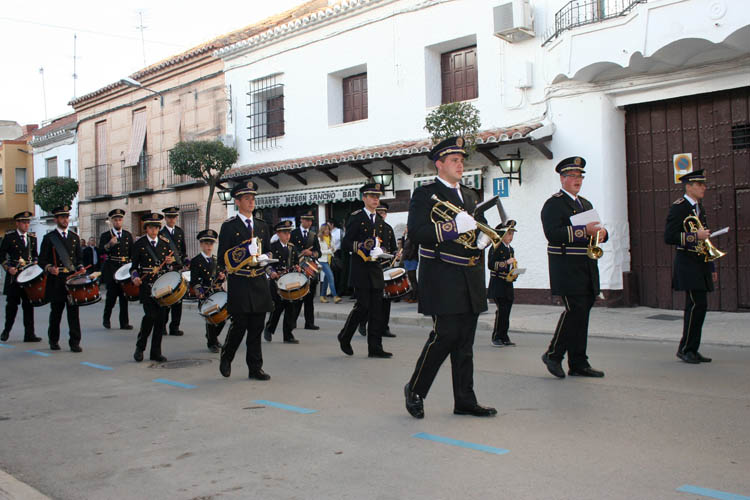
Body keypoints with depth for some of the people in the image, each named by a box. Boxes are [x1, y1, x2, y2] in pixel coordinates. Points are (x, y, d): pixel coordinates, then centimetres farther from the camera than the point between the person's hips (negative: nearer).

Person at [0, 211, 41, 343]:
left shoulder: (32, 238, 12)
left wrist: (35, 264, 2)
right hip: (14, 276, -3)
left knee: (29, 305, 1)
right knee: (12, 304, 3)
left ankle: (29, 334, 3)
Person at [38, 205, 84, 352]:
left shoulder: (74, 237, 13)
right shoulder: (49, 238, 3)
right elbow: (42, 260, 0)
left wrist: (80, 268, -1)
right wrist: (50, 268, -18)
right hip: (56, 281, -2)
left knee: (73, 311, -2)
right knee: (56, 312, 8)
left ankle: (75, 342, 0)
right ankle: (53, 340, 24)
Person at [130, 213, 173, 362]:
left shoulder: (165, 243, 11)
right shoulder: (139, 244, 3)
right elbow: (134, 265, 5)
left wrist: (171, 262, -4)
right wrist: (135, 277, -13)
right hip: (146, 285, -3)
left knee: (161, 318, 1)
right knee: (151, 315, -15)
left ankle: (156, 352, 12)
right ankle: (140, 347, 5)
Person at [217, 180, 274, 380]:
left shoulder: (262, 226, 15)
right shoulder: (229, 227, -1)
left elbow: (268, 250, 22)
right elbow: (223, 259, -4)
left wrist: (264, 257, -1)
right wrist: (246, 252, -16)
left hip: (259, 283, 5)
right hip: (239, 283, -4)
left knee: (257, 327, 6)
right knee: (239, 325, -3)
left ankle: (255, 368, 12)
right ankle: (226, 358, 23)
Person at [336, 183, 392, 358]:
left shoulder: (380, 221, 16)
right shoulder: (355, 218, -2)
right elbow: (346, 243, -6)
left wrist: (380, 250, 2)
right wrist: (361, 247, -21)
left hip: (376, 270, 6)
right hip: (361, 270, -6)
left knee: (377, 309, 4)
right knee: (363, 306, -9)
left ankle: (375, 348, 8)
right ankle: (345, 336, 15)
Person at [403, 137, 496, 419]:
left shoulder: (470, 195, 19)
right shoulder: (425, 194, -3)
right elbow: (416, 232, -15)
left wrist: (482, 239, 5)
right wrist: (453, 227, -24)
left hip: (470, 279, 7)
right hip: (443, 279, -7)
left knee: (465, 340, 9)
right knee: (446, 335, -9)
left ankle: (465, 401, 15)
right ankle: (415, 389, 9)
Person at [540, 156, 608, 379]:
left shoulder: (585, 204, 22)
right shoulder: (553, 204, -5)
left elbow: (597, 230, 23)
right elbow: (553, 234, -19)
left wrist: (601, 232, -1)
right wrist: (583, 231, -23)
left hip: (587, 269, 8)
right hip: (567, 268, -8)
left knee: (581, 313, 7)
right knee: (575, 310, -14)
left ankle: (579, 364, 12)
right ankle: (553, 354, 2)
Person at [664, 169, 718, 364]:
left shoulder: (699, 207, 17)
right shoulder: (679, 207, -9)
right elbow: (669, 237, -16)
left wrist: (711, 268, 21)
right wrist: (695, 236, -23)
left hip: (701, 264, 9)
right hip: (688, 264, -9)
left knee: (699, 305, 8)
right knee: (697, 304, -12)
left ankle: (692, 350, 15)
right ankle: (685, 348, -1)